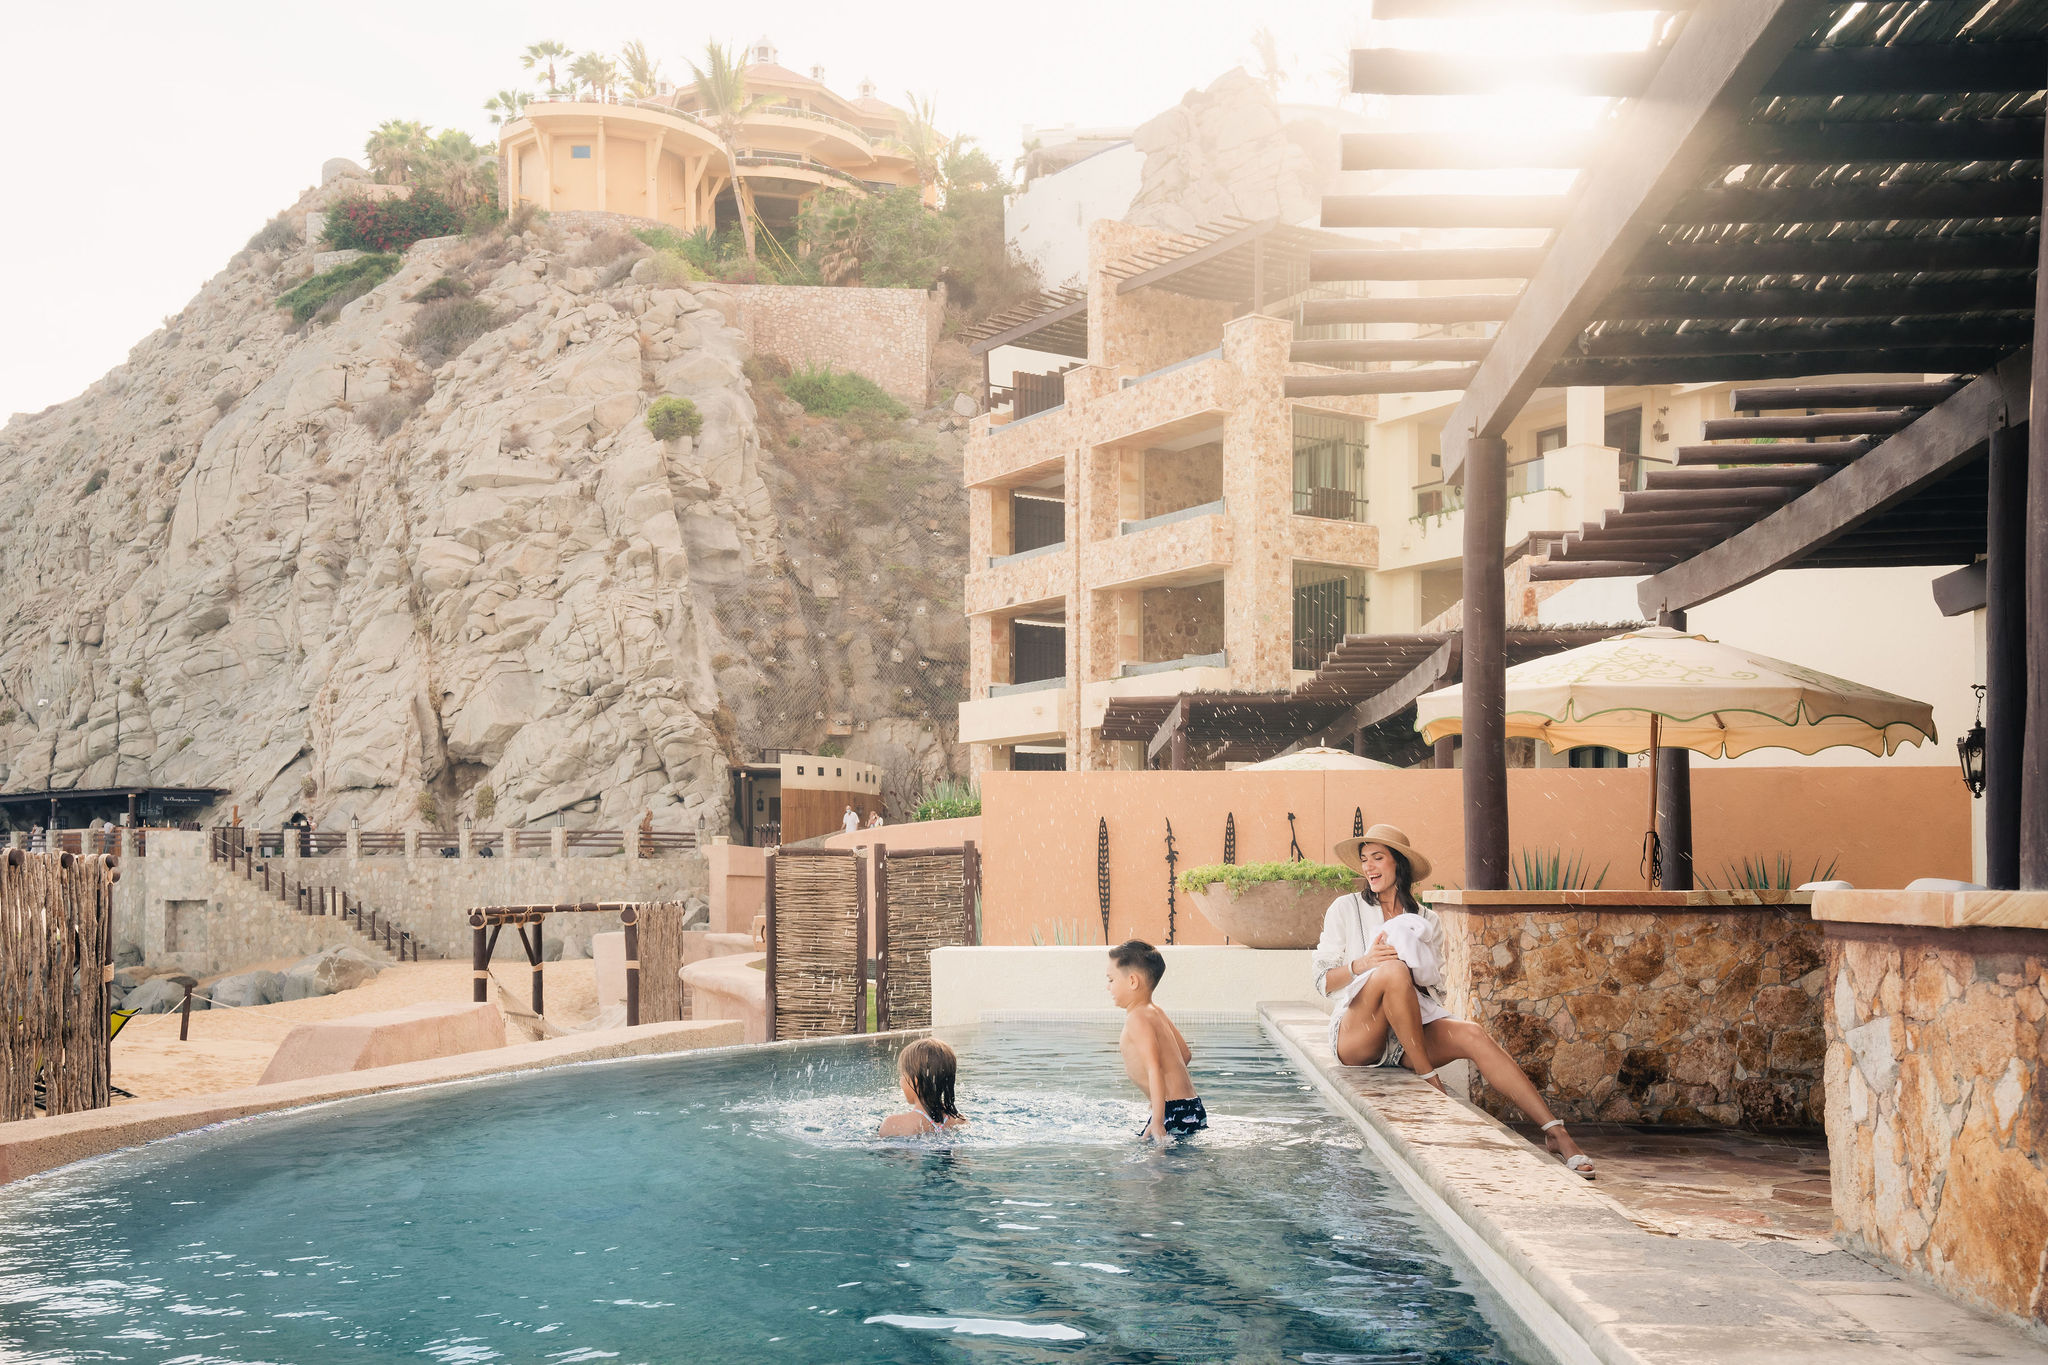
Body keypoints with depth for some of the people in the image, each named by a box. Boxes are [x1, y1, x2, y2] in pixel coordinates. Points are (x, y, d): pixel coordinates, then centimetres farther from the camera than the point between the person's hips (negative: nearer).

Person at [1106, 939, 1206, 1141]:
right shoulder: (1157, 1012, 16)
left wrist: (1157, 1122, -26)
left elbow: (1155, 1068, -22)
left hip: (1175, 1112, -10)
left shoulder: (1137, 1018, -12)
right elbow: (1186, 1054, 25)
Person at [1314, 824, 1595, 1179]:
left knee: (1472, 1035, -28)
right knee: (1394, 970, -34)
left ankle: (1556, 1132, -35)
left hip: (1414, 1029, 3)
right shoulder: (1346, 909, 9)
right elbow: (1323, 981, 4)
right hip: (1356, 1038, -3)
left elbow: (1435, 984, 12)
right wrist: (1361, 965, -16)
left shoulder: (1427, 921, 16)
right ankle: (1428, 1079, -26)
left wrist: (1417, 970, -10)